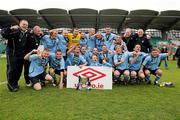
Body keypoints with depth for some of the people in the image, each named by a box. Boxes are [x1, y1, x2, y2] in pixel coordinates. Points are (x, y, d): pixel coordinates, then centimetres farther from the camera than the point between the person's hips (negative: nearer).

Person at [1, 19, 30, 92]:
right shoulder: (14, 31, -13)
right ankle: (11, 85, 11)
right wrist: (10, 28, -36)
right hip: (12, 54, -6)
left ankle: (15, 83, 28)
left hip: (21, 54, 6)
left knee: (19, 70, 12)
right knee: (12, 69, -2)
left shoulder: (27, 33, 8)